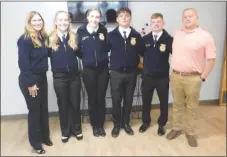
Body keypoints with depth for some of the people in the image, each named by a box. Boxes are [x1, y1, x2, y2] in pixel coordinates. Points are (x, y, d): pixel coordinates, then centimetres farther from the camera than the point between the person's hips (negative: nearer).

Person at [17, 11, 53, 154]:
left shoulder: (43, 38, 8)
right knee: (34, 110, 4)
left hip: (42, 78, 7)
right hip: (29, 80, -7)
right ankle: (36, 142, 22)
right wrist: (30, 83, -20)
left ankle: (45, 136, 33)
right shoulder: (25, 40, -15)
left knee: (44, 108, 15)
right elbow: (23, 63, -19)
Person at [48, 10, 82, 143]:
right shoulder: (51, 38, -1)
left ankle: (77, 129, 29)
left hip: (74, 75, 1)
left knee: (75, 103, 11)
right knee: (63, 104, 11)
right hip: (59, 77, -1)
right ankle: (65, 131, 28)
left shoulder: (74, 37, 4)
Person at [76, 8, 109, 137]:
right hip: (88, 70, -1)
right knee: (92, 99, 8)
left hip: (103, 69, 1)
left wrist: (103, 40, -8)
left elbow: (108, 49, 6)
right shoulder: (81, 31, -2)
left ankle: (101, 125, 26)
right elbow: (79, 50, 1)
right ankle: (94, 125, 26)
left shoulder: (103, 30, 1)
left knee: (101, 98, 9)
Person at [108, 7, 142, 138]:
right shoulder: (111, 35, 0)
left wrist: (135, 45, -7)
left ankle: (126, 123, 31)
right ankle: (117, 124, 26)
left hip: (131, 72, 2)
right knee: (116, 100, 7)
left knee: (129, 99, 12)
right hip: (116, 72, -1)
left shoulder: (136, 35, 4)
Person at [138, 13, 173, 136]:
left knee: (164, 102, 13)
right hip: (147, 76, 2)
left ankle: (161, 124, 35)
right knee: (146, 101, 14)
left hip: (163, 76, -1)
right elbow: (141, 53, 5)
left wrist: (166, 49, -19)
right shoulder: (145, 39, -1)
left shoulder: (169, 39, -9)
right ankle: (146, 121, 37)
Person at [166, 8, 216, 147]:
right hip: (175, 76, 4)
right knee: (177, 105, 16)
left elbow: (211, 59, -8)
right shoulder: (177, 34, 8)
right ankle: (176, 128, 33)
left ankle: (191, 133, 26)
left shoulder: (205, 36, -8)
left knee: (192, 107, 9)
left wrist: (202, 78, -9)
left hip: (193, 78, -4)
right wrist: (174, 72, 11)